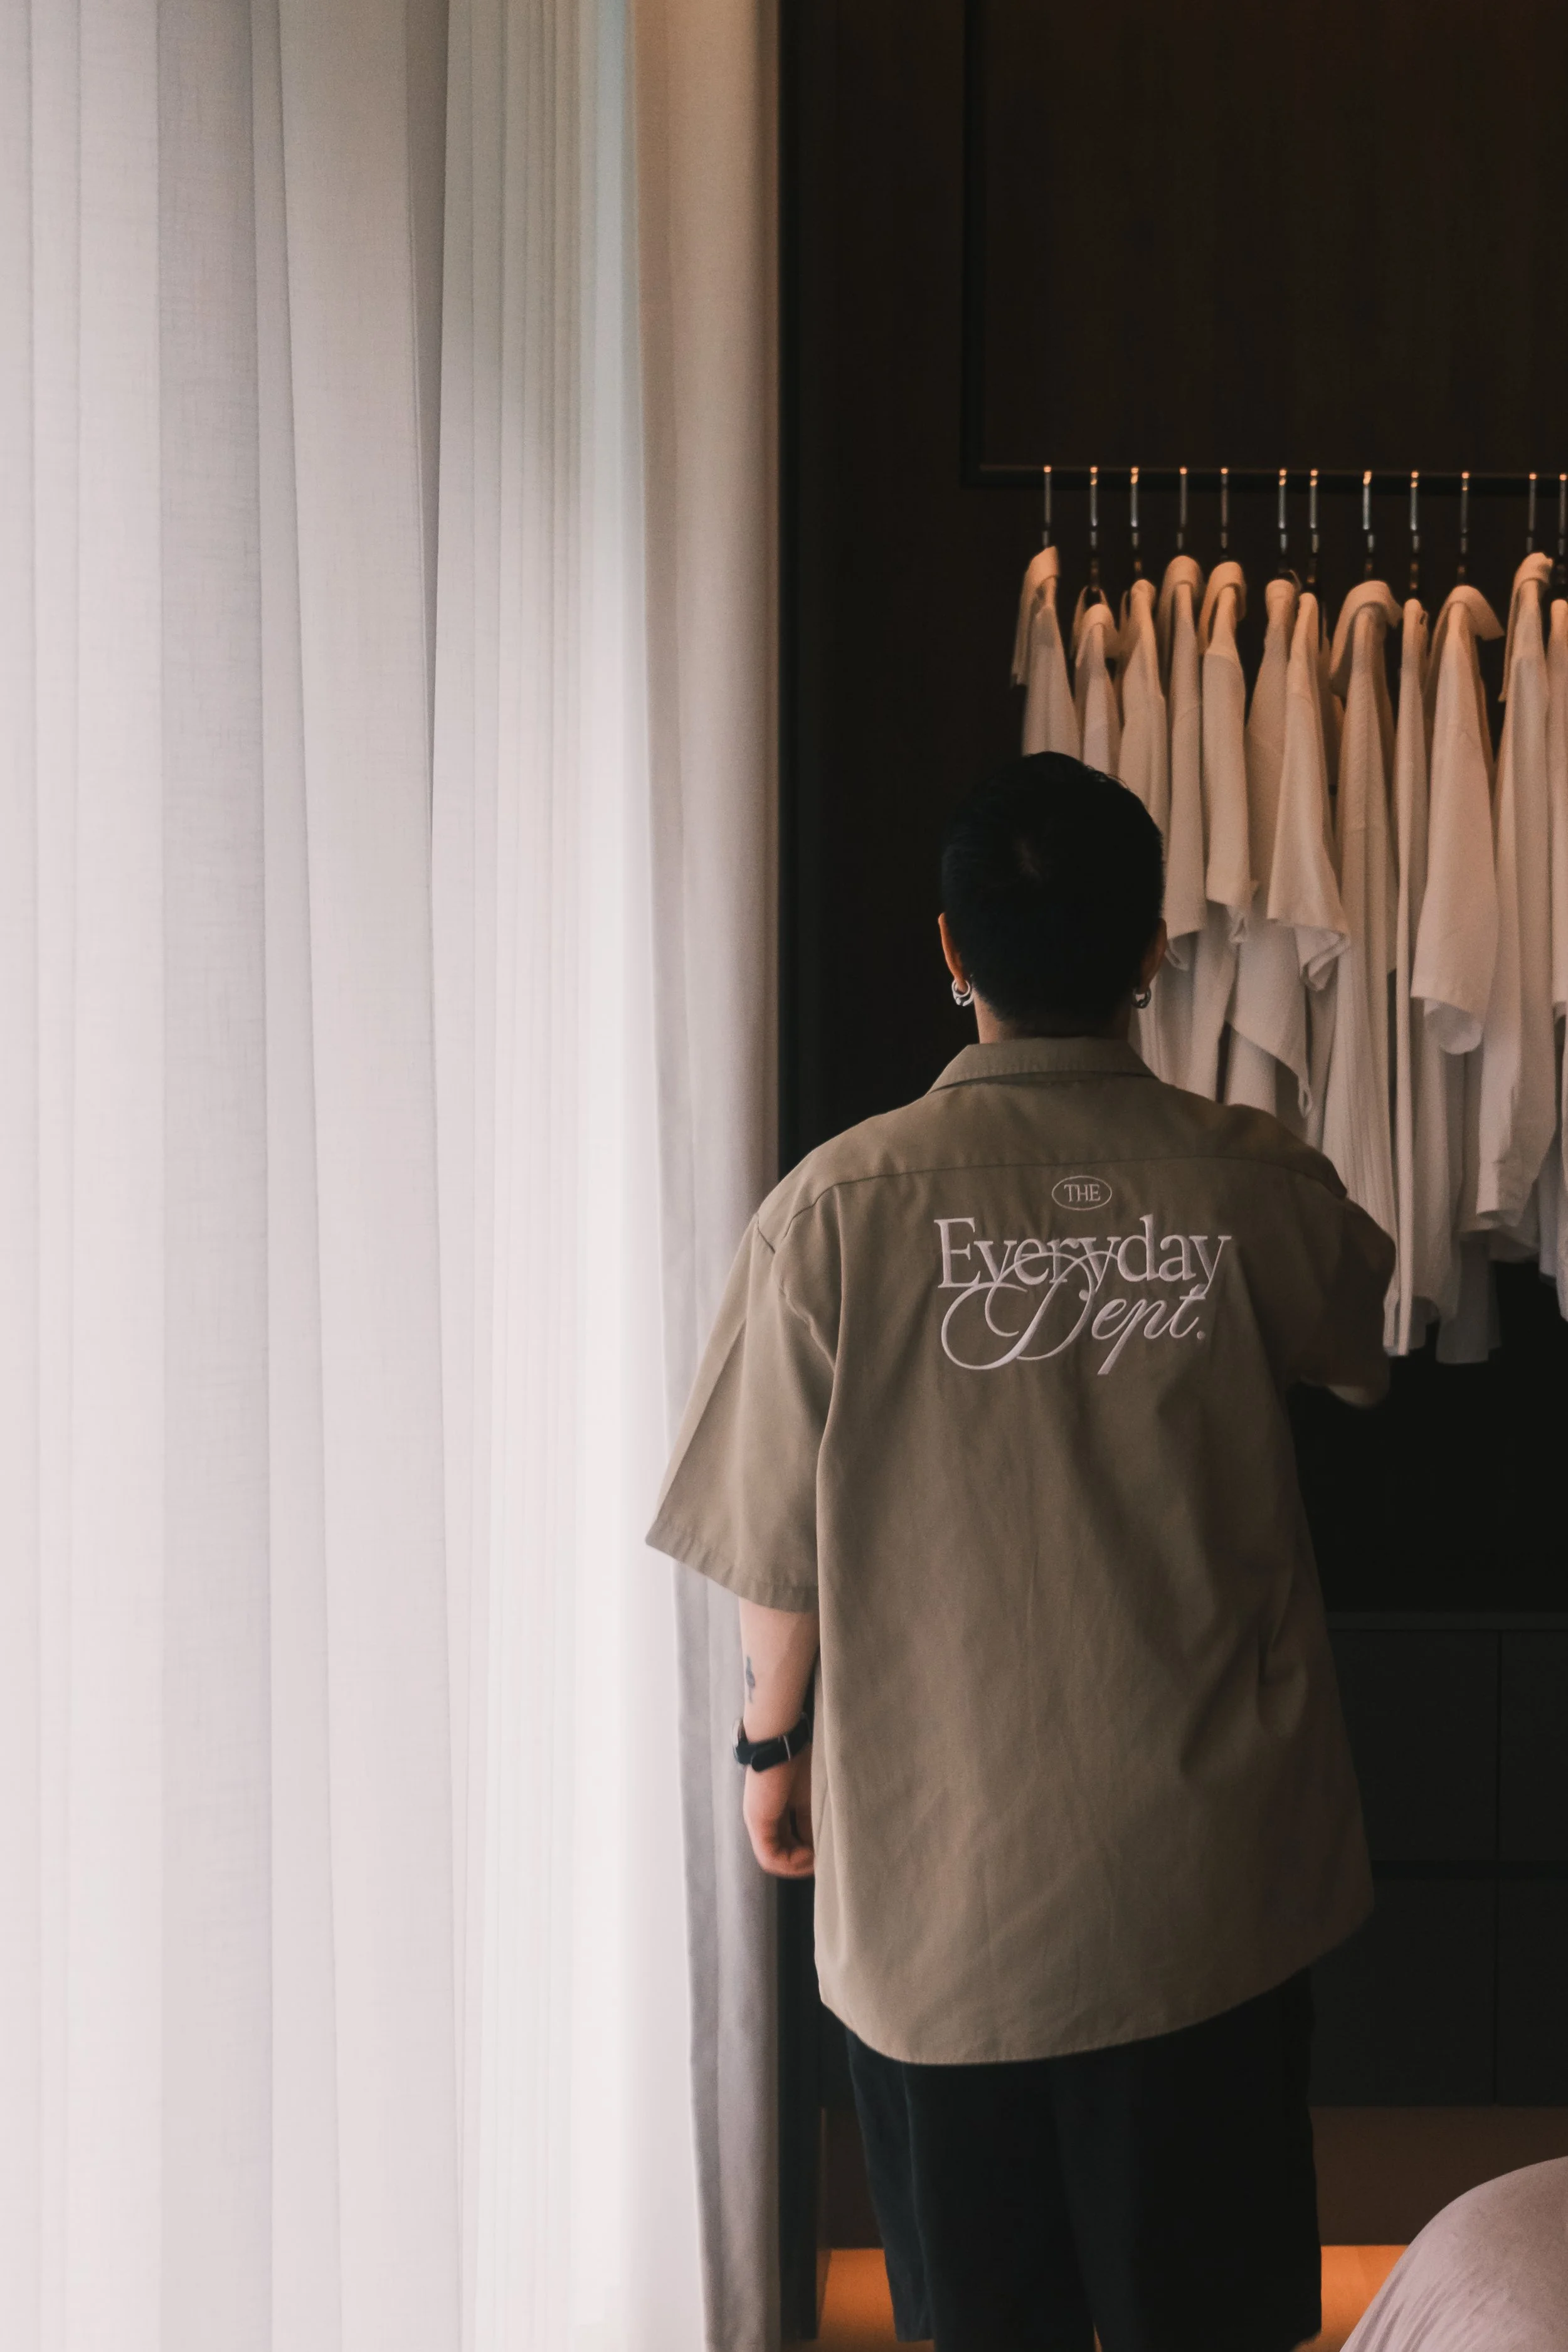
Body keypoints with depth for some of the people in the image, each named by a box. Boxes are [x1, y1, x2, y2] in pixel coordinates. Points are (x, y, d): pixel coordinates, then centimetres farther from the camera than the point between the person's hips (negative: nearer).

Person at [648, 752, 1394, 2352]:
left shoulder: (843, 1201, -15)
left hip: (942, 1873, -1)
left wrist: (774, 1743, 9)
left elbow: (775, 1545, -9)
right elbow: (1370, 1358, 13)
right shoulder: (1253, 1183, -10)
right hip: (1205, 1874, 2)